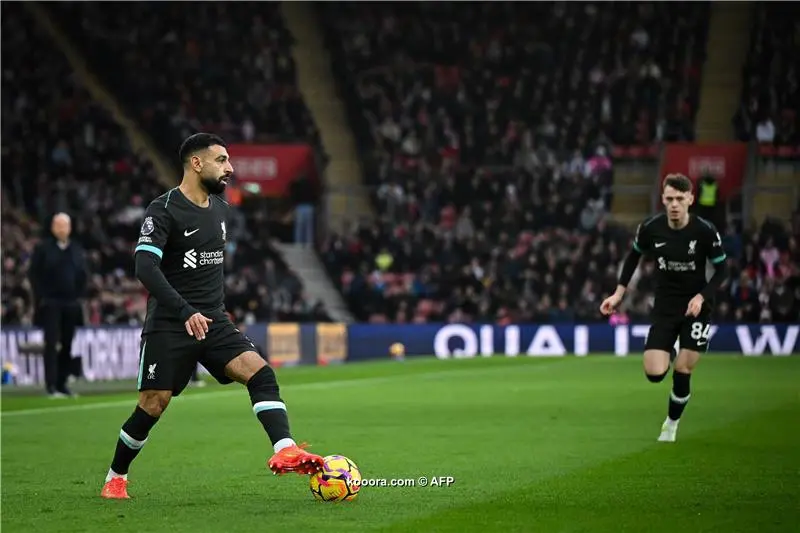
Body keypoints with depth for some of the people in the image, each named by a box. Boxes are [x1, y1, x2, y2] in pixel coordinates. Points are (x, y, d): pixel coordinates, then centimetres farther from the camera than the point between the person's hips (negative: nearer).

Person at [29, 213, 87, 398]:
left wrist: (78, 296, 5)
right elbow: (34, 275, -1)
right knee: (52, 343, -10)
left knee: (67, 346, 5)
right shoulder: (43, 249, 1)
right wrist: (41, 298, -8)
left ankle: (62, 384, 12)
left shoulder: (77, 250, 11)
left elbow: (83, 276, 15)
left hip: (71, 304, 4)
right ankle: (51, 385, -12)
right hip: (51, 304, -4)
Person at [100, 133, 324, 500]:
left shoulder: (219, 207, 12)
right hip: (168, 326, -6)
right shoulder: (163, 210, -12)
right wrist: (186, 312, -31)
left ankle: (284, 452, -28)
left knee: (259, 371, -17)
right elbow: (145, 268, -23)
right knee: (153, 405, -3)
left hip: (212, 322, 6)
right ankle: (115, 478, 17)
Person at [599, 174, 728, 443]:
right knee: (655, 373, -10)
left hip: (695, 308, -2)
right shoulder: (650, 228, -10)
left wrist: (701, 297, -21)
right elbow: (634, 256, 10)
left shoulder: (705, 231, -16)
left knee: (682, 371, -6)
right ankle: (671, 353, 28)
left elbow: (721, 271, -5)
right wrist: (619, 293, 4)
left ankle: (672, 423, 21)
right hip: (664, 307, 2)